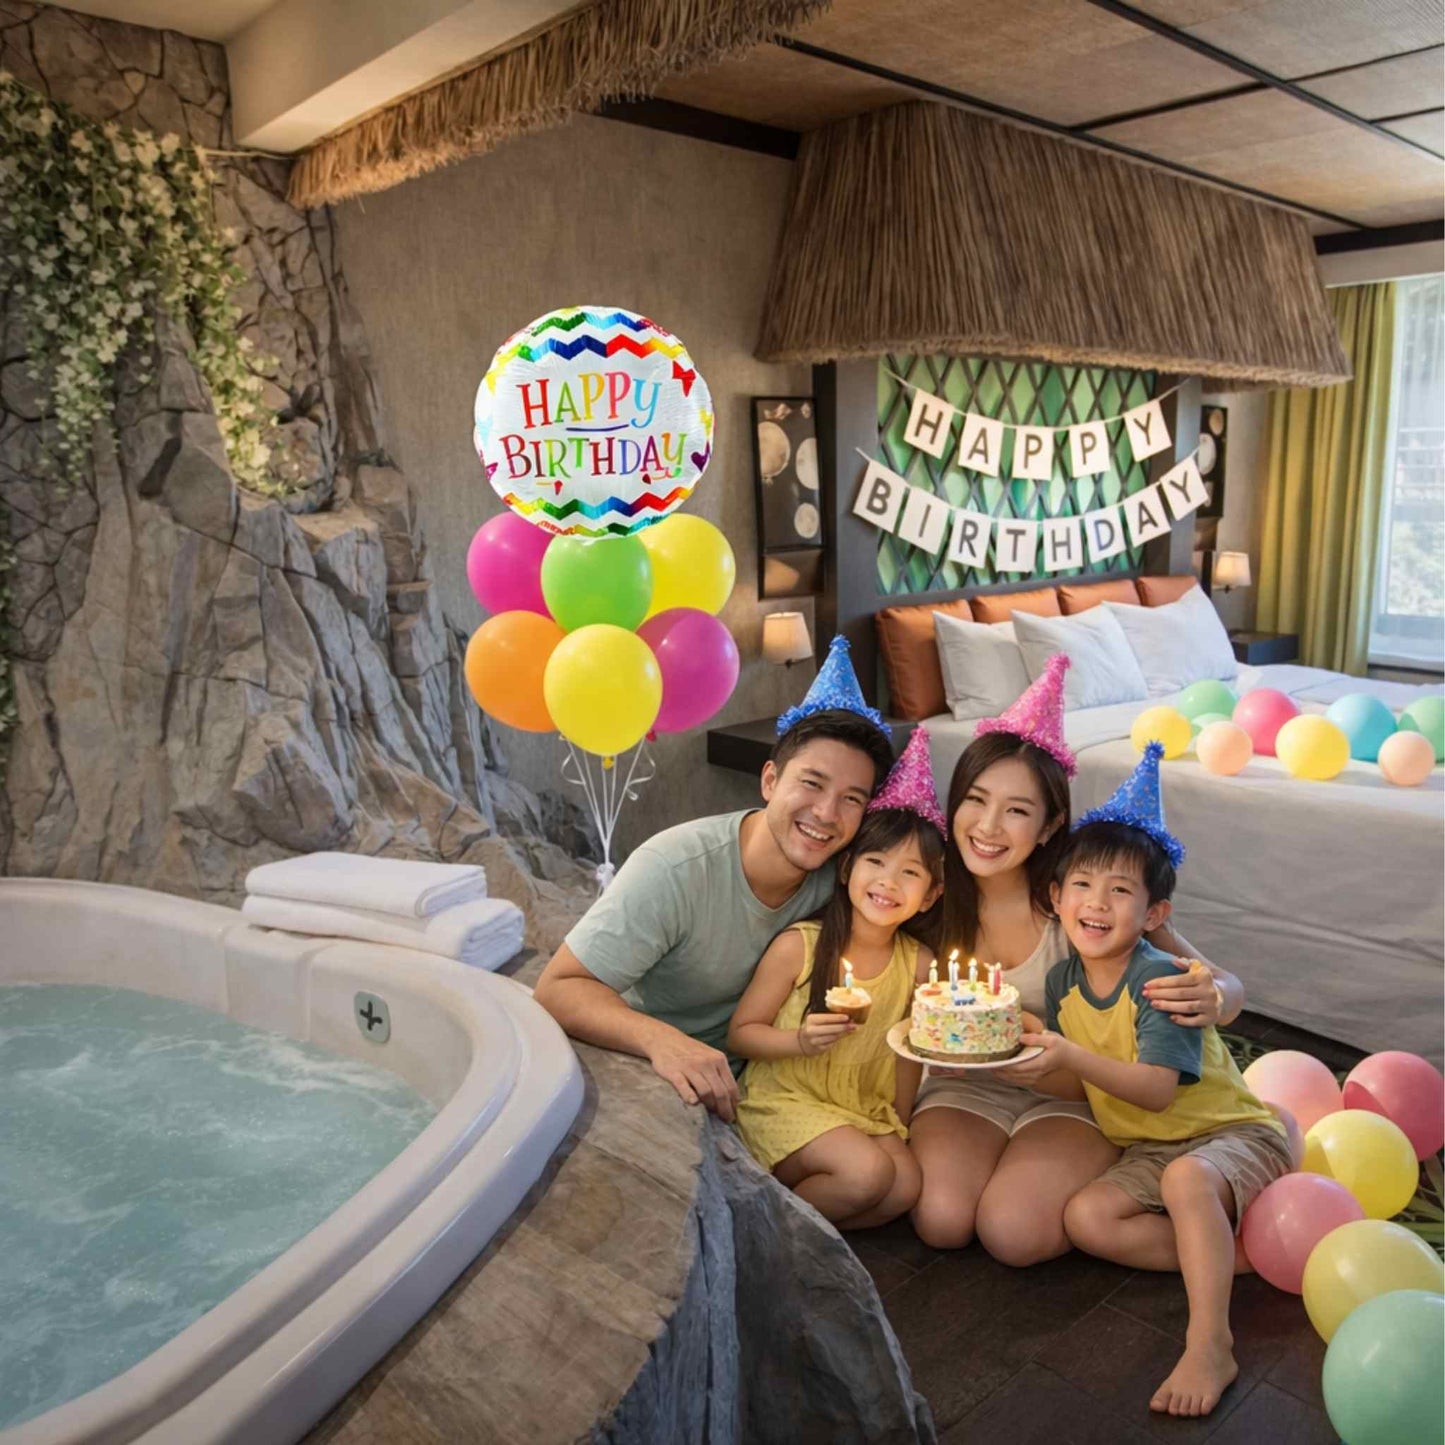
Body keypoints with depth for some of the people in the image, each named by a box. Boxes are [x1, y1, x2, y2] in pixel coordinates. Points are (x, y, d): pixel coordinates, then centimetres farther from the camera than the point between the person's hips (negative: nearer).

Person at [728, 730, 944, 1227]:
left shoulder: (919, 964, -3)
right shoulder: (797, 947, -14)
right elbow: (740, 1032, -8)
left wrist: (896, 1130, 6)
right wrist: (798, 1041, -25)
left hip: (867, 1114, 5)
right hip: (783, 1101, -4)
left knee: (905, 1188, -19)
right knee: (867, 1171, -26)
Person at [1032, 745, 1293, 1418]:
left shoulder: (1161, 979, -23)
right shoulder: (1062, 980, -3)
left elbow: (1157, 1090, -31)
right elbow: (1074, 1080, 5)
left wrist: (1073, 1056, -39)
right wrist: (1026, 1053, -10)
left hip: (1235, 1133, -6)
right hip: (1146, 1149, 7)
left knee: (1187, 1177, -38)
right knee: (1085, 1217, -17)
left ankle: (1209, 1346, -30)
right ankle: (1235, 1251, -10)